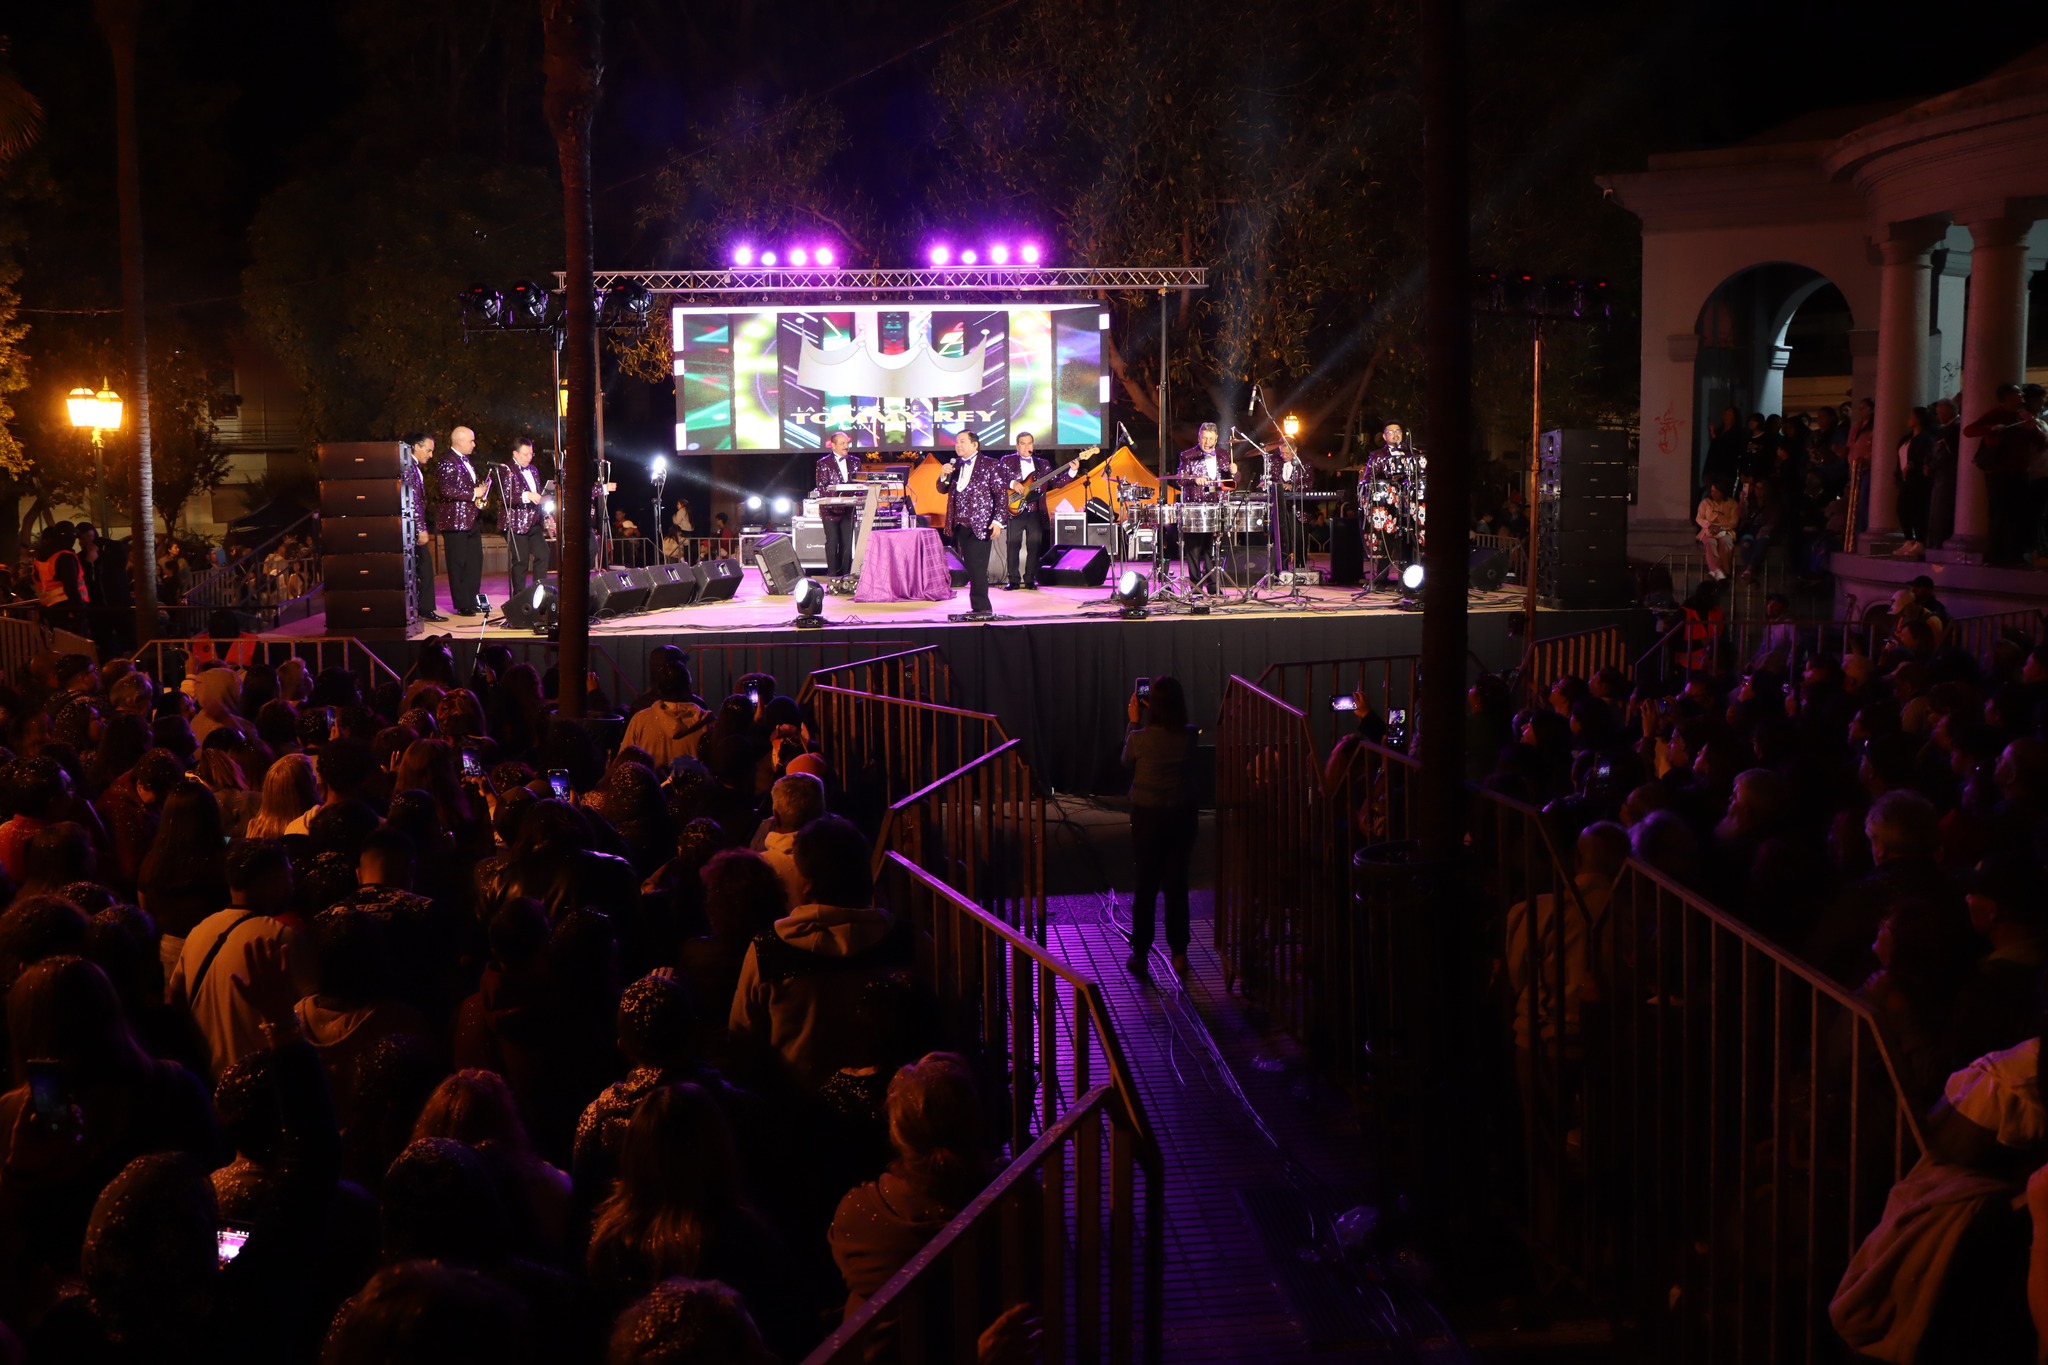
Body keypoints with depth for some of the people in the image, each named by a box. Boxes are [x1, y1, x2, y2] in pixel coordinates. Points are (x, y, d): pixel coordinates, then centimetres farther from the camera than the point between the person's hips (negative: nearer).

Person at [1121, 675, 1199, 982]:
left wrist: (1134, 721, 9)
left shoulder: (1140, 738, -18)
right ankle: (1179, 955, 18)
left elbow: (1127, 761, 4)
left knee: (1146, 887, 9)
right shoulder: (1190, 737, -12)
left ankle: (1140, 957, 16)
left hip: (1148, 817, -2)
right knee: (1177, 886, 12)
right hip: (1182, 816, 2)